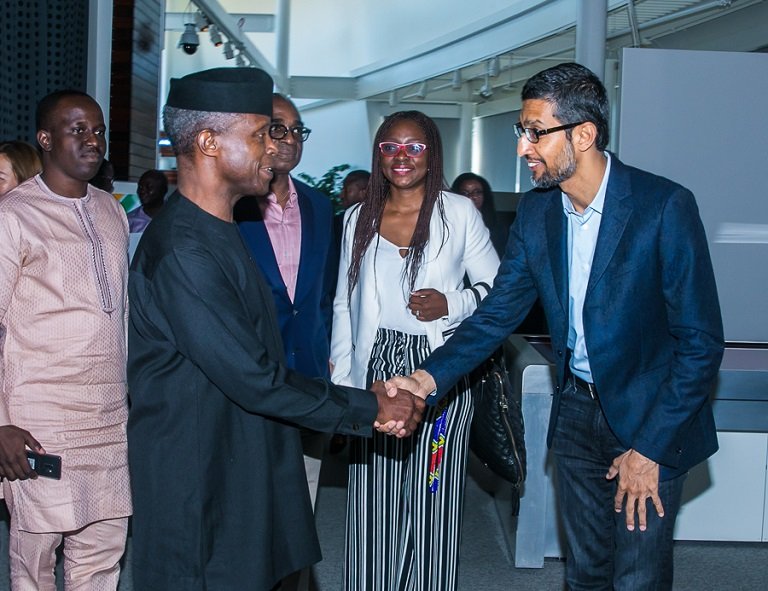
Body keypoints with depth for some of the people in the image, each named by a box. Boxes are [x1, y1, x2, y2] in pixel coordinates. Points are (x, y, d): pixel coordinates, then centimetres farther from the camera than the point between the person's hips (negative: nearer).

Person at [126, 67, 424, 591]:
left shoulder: (217, 231, 11)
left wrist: (366, 403, 7)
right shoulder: (181, 251, -22)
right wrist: (371, 408, -12)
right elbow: (254, 380, -22)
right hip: (198, 497, -9)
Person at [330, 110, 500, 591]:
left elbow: (498, 288, 5)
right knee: (373, 506, 4)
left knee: (431, 500, 2)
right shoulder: (359, 218, 9)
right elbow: (344, 305, 12)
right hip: (376, 371, 3)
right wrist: (342, 382, 7)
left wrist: (453, 305, -14)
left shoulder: (459, 214, 0)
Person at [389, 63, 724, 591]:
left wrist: (650, 449, -16)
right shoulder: (536, 212, -3)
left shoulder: (665, 206, -20)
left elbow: (701, 342, -17)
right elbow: (497, 314, 0)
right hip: (577, 409, 5)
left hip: (652, 415, -5)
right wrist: (428, 378, -16)